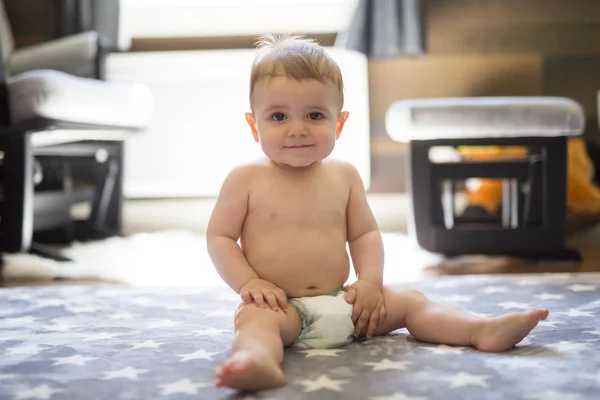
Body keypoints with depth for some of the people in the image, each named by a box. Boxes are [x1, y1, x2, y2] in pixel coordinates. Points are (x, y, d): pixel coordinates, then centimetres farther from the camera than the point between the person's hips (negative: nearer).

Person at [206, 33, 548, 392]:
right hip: (280, 306, -5)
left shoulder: (344, 176, 7)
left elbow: (365, 233, 11)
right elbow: (219, 237, -1)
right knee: (256, 317, -35)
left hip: (341, 301, 5)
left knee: (407, 301, -3)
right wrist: (249, 282, -13)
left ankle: (483, 330, -11)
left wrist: (370, 281, -4)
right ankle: (256, 360, -64)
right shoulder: (246, 179, -3)